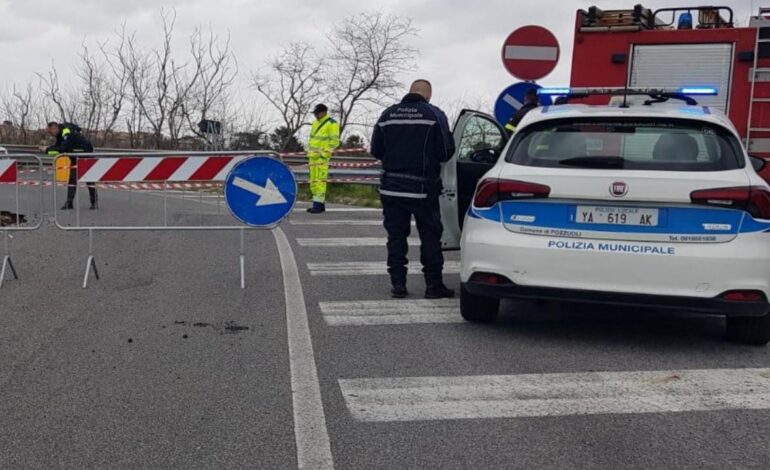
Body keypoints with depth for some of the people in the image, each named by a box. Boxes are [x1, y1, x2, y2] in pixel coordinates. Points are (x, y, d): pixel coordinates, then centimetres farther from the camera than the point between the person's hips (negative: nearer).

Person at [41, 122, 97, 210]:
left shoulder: (68, 132, -27)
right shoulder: (60, 133, 2)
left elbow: (62, 149, -33)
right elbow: (57, 146, 4)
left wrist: (47, 150, -29)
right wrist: (47, 148, -14)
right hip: (75, 156, 9)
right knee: (72, 177, 4)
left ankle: (95, 202, 4)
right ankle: (69, 202, 5)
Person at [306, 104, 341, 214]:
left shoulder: (332, 123, -9)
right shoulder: (316, 123, 16)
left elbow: (335, 141, -15)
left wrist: (324, 154, -18)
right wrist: (309, 154, 13)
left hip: (322, 156, -9)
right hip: (313, 156, 9)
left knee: (320, 180, -13)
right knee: (313, 181, 8)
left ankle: (318, 205, -13)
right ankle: (320, 204, 13)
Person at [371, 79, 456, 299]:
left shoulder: (388, 114, 5)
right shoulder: (435, 115, -5)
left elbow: (376, 150, 8)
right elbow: (446, 152, -7)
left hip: (391, 188, 3)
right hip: (423, 188, -3)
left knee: (396, 236, 9)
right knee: (430, 236, 5)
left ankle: (398, 283, 9)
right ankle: (434, 285, 7)